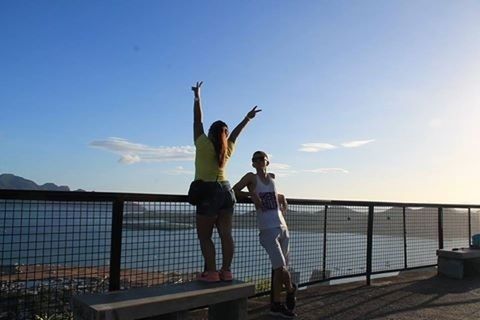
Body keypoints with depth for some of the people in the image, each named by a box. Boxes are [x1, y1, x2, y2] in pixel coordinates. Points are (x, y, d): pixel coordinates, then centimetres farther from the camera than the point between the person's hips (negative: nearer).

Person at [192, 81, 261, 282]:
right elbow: (235, 133, 24)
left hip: (208, 192, -6)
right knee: (226, 234, 3)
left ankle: (211, 272, -6)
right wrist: (247, 118, 38)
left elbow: (198, 121, 2)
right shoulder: (227, 148, 9)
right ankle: (226, 271, 4)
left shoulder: (203, 144, -3)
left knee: (204, 236, -2)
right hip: (226, 190, 6)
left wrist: (197, 98, 10)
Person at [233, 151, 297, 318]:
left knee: (279, 268, 10)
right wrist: (251, 194, -13)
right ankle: (291, 289, 21)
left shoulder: (272, 177, 13)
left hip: (282, 227, 5)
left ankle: (276, 304, 24)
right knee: (280, 267, -10)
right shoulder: (251, 177, -1)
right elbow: (233, 191, -3)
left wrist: (281, 198, 15)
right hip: (267, 229, -5)